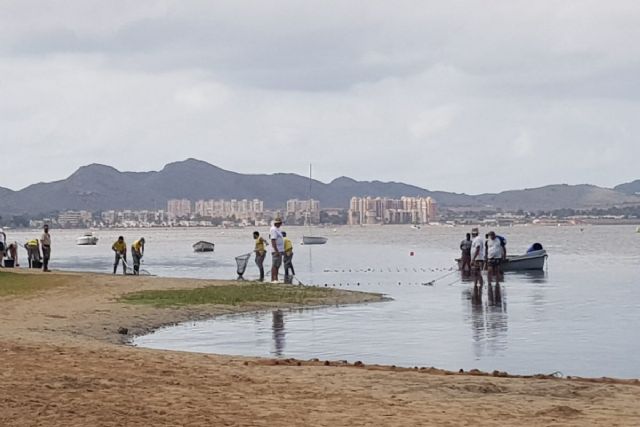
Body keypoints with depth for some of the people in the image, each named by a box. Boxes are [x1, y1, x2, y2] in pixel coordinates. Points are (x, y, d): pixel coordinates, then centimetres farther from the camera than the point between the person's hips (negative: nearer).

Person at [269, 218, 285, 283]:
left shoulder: (277, 229, 17)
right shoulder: (273, 230, -14)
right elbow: (273, 241, -21)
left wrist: (282, 250, 21)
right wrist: (276, 251, -25)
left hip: (279, 250, 10)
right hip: (276, 251, -10)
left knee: (278, 265, 10)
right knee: (274, 265, -9)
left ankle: (276, 279, 13)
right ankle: (273, 279, -9)